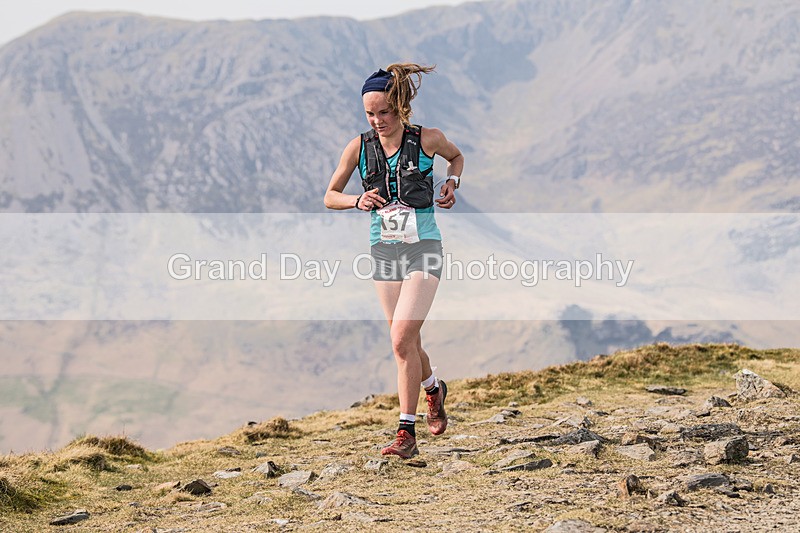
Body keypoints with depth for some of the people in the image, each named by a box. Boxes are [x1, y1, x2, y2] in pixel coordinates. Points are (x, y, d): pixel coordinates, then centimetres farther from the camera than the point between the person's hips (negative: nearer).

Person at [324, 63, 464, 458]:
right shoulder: (359, 148, 0)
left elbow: (456, 156, 18)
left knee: (402, 339, -17)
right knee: (407, 341, 11)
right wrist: (358, 201, -11)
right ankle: (434, 388, 43)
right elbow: (330, 197, 8)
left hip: (423, 246, -4)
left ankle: (406, 432, -12)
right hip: (383, 248, 4)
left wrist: (452, 182, 0)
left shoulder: (427, 139, -5)